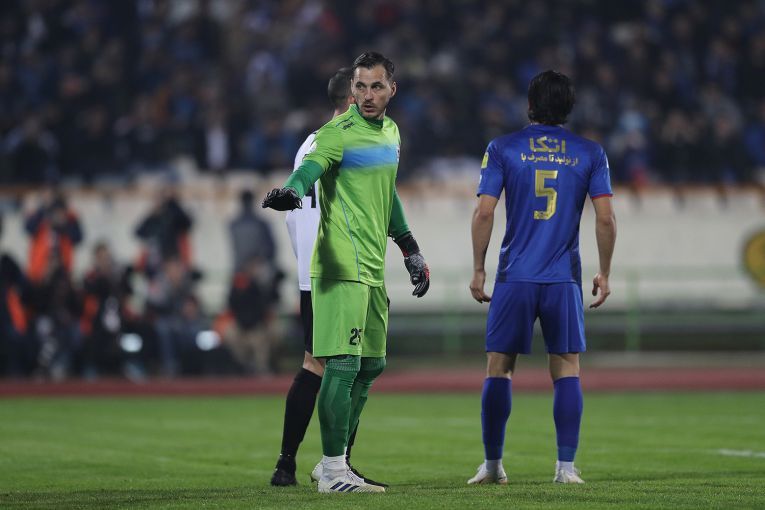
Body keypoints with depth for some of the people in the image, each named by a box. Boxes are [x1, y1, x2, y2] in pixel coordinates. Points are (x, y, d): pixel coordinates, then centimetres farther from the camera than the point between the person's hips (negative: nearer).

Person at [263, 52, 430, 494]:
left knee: (371, 366, 11)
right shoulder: (339, 133, -9)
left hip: (373, 270, 9)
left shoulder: (391, 133, 16)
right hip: (341, 268, -9)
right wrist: (292, 191, -50)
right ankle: (333, 471, -10)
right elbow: (311, 168, -28)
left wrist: (410, 249, 29)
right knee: (343, 364, -13)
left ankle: (335, 462, 19)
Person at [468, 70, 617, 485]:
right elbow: (605, 218, 1)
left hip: (514, 278, 0)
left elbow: (484, 212, -3)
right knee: (566, 369, 4)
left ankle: (493, 463, 8)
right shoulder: (589, 153, 5)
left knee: (498, 368, 7)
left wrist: (478, 270, 4)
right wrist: (604, 274, 10)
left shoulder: (502, 149, 2)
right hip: (564, 279, 1)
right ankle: (566, 466, -2)